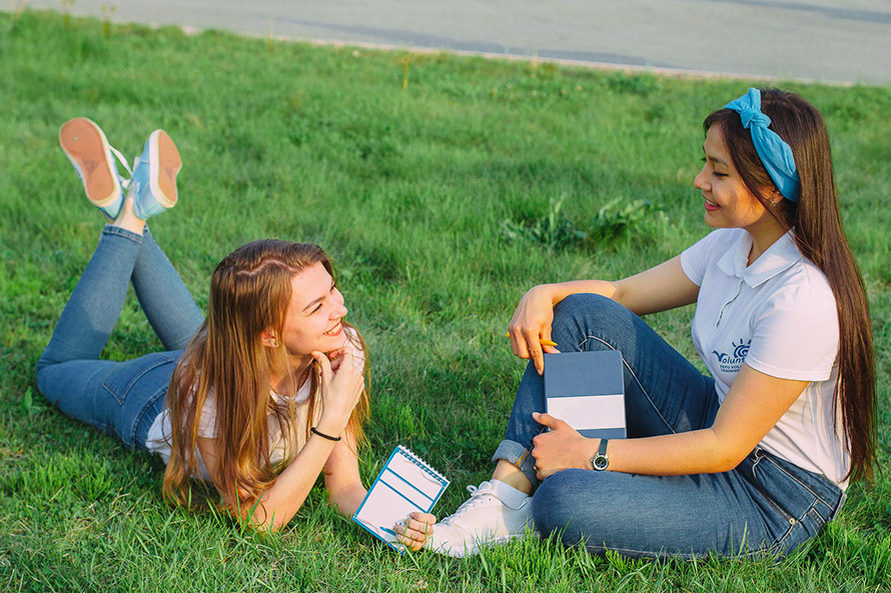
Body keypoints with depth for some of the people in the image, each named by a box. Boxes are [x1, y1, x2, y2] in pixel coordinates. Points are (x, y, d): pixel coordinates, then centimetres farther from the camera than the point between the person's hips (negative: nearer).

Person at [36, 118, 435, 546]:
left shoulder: (343, 352, -38)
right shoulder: (207, 389, -49)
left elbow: (344, 485, -31)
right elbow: (260, 519, -45)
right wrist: (332, 421, -54)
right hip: (148, 400, -2)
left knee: (187, 331, 36)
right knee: (59, 370, 27)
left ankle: (145, 203, 34)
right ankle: (126, 217, 23)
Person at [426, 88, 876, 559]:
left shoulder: (804, 299, -28)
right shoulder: (733, 244, -2)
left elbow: (725, 448, -25)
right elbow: (621, 294, 8)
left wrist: (588, 453, -21)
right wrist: (545, 294, -13)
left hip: (776, 501, -8)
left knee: (563, 502, -31)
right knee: (584, 313, -8)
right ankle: (506, 495, -11)